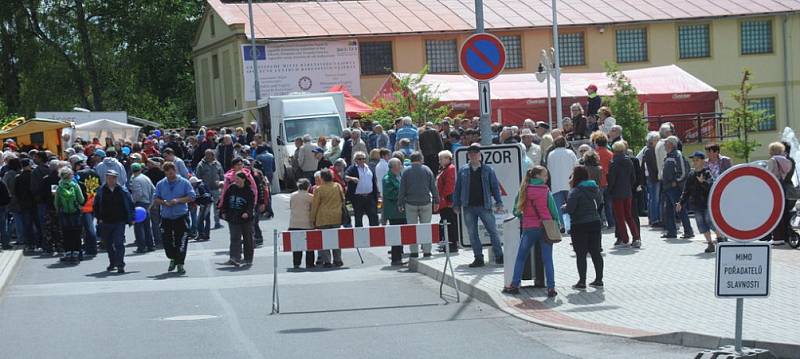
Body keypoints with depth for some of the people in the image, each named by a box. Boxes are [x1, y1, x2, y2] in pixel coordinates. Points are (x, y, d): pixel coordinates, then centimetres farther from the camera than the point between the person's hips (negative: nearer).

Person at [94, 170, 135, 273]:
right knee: (108, 245, 13)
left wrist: (131, 218, 3)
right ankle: (112, 263, 31)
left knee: (119, 243, -12)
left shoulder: (122, 191, 0)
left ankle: (120, 265, -12)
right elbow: (96, 206, 11)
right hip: (106, 222, 3)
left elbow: (130, 205, 7)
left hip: (119, 222, -3)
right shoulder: (101, 191, 3)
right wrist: (99, 218, 2)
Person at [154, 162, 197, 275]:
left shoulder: (184, 183, 0)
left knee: (181, 241, -6)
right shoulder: (160, 184, 8)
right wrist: (164, 202, -11)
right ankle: (173, 259, 28)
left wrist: (178, 200, -15)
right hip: (166, 217, 3)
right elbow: (156, 199, 10)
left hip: (181, 216, -3)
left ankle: (180, 264, 1)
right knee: (166, 240, 4)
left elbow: (191, 197, -2)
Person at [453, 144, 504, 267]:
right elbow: (457, 188, 11)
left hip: (484, 206, -2)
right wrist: (456, 204, 6)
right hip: (468, 207, 2)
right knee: (472, 233, 4)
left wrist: (498, 202, -3)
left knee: (493, 231, -2)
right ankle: (479, 258, 11)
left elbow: (495, 187, 5)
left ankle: (499, 256, 5)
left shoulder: (487, 170, 5)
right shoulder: (463, 170, 9)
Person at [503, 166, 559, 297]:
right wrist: (556, 221, 10)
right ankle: (551, 288, -3)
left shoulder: (524, 190, 1)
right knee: (547, 259, 2)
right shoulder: (545, 190, -6)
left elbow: (516, 211, 6)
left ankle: (514, 285, 15)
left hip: (529, 228, 1)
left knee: (521, 257, 13)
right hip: (545, 227, -1)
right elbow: (553, 211, -6)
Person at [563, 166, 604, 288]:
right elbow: (599, 203, 17)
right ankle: (599, 279, 16)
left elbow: (570, 208, -20)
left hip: (580, 226, -6)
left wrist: (564, 207, 1)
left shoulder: (575, 191, -15)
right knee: (596, 252, 12)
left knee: (581, 254, -1)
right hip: (595, 223, 6)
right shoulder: (595, 188, 6)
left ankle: (582, 281, -1)